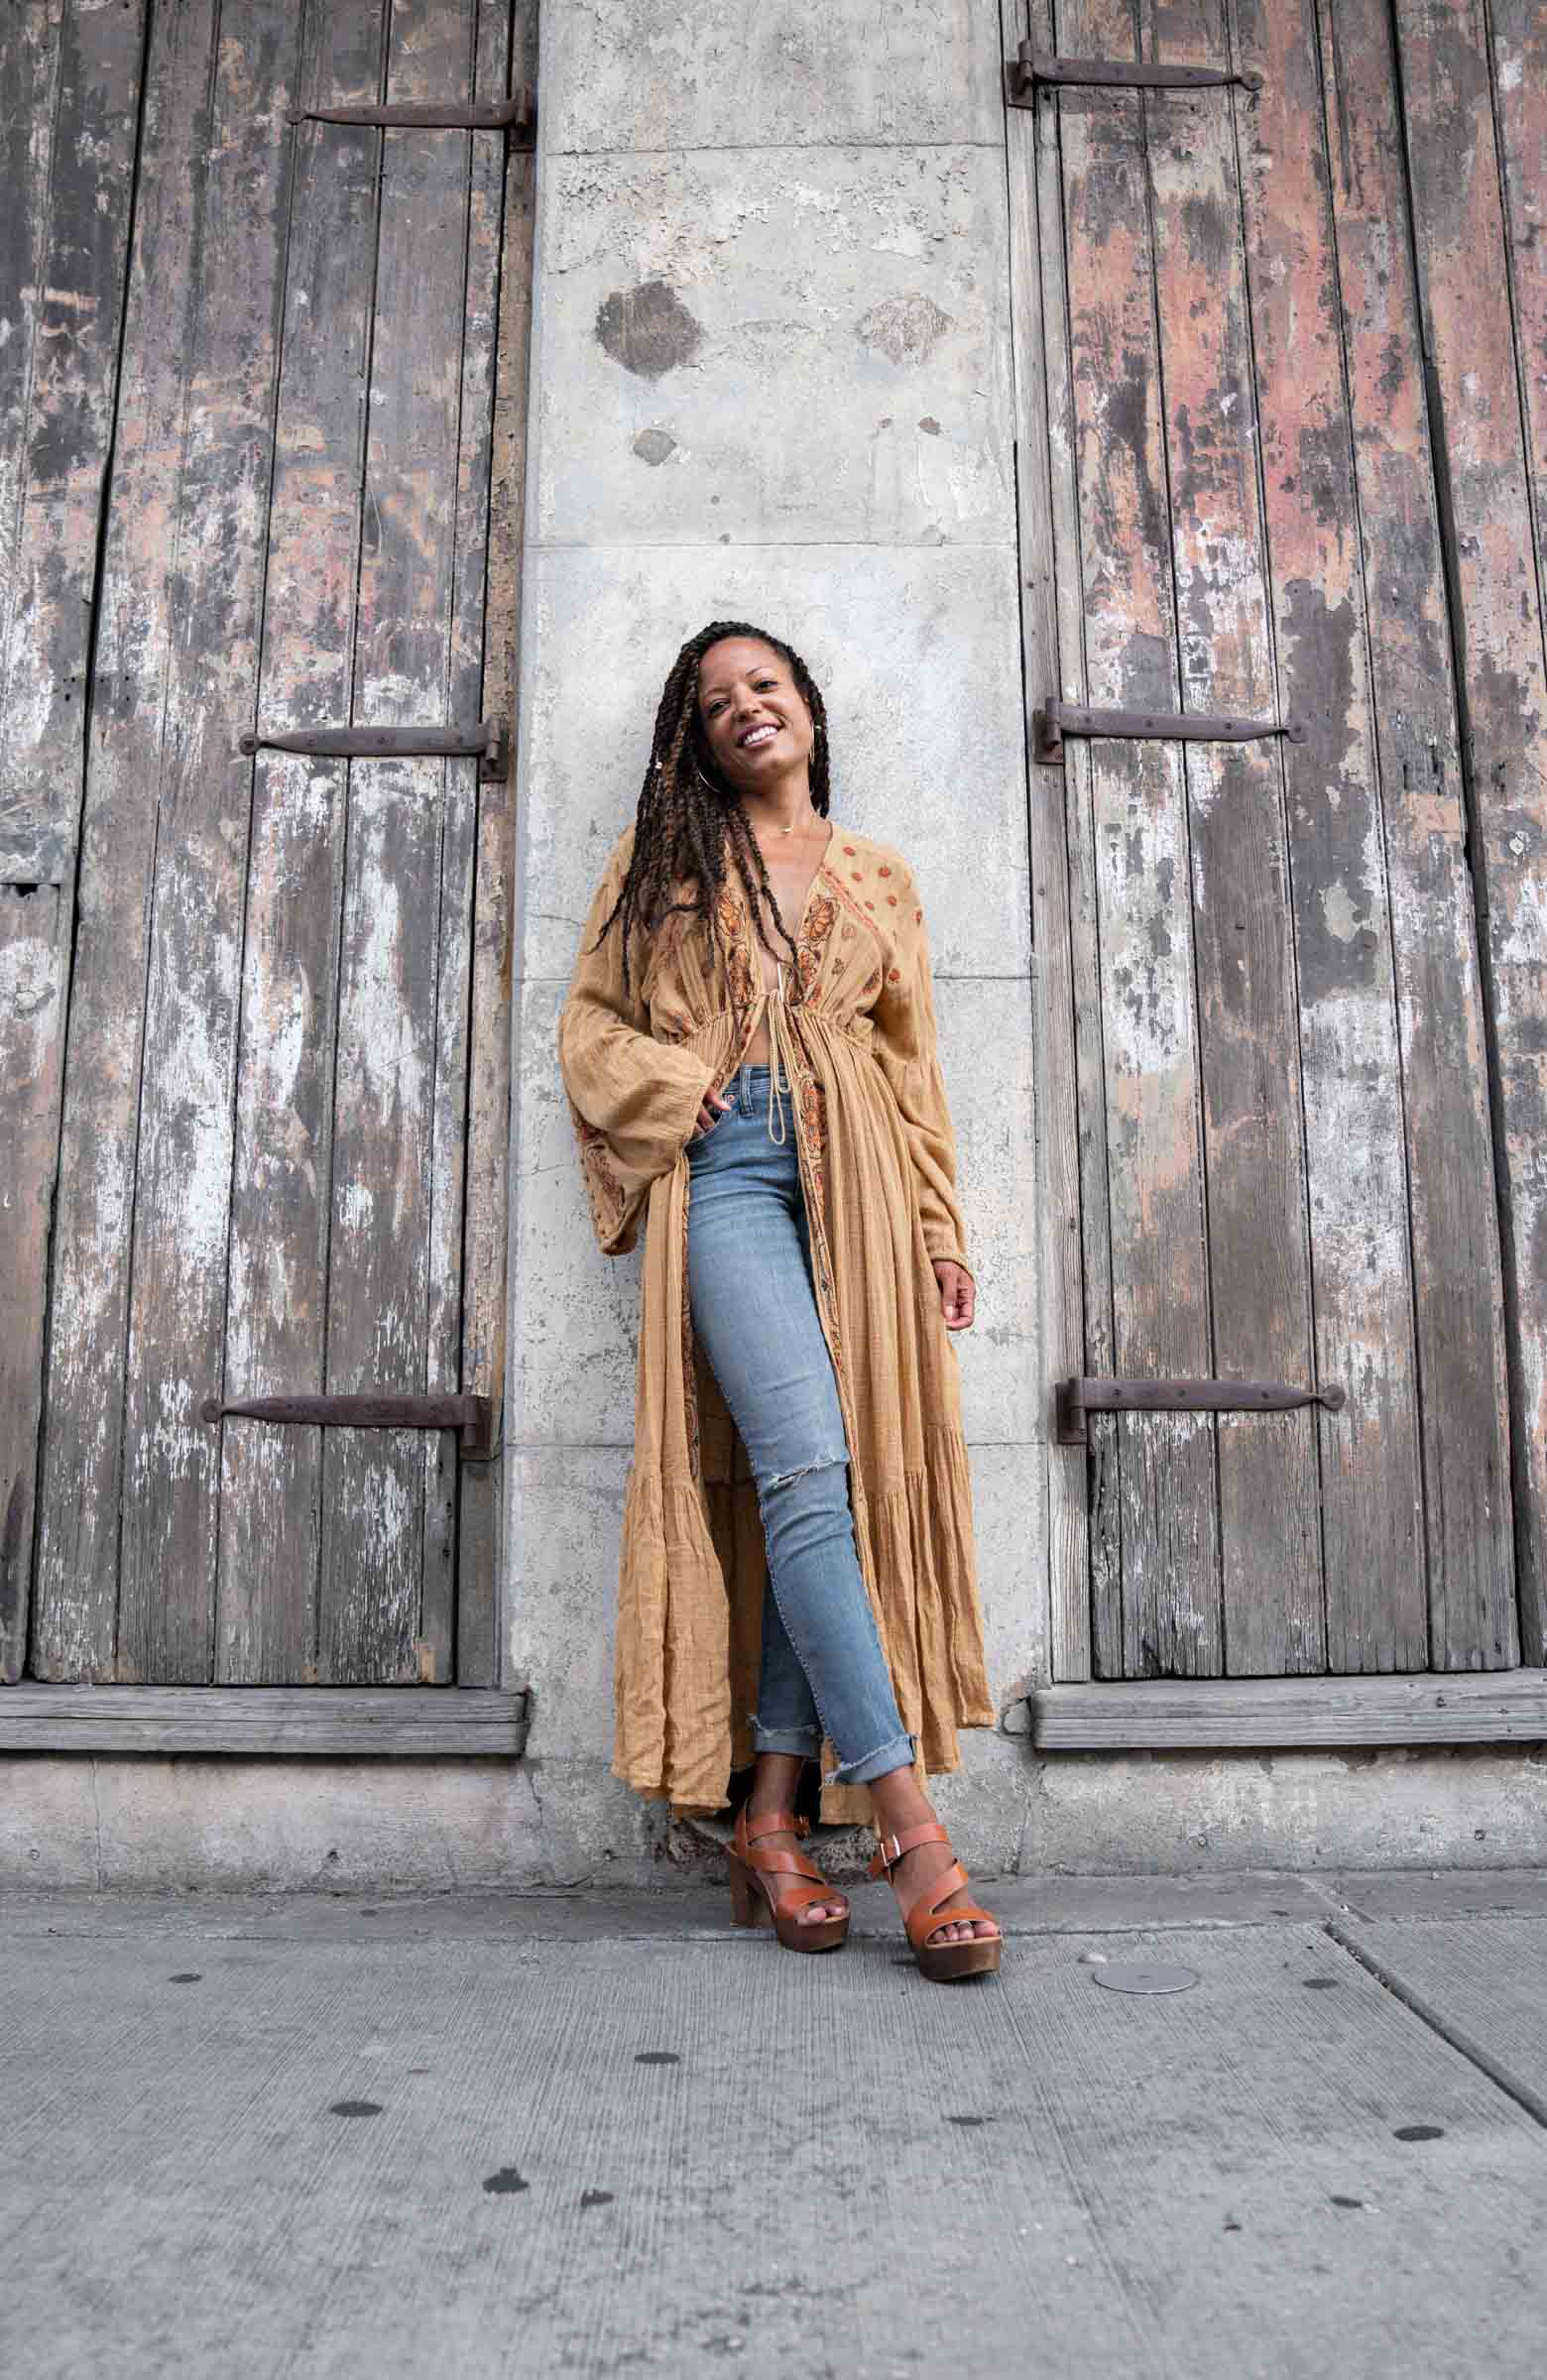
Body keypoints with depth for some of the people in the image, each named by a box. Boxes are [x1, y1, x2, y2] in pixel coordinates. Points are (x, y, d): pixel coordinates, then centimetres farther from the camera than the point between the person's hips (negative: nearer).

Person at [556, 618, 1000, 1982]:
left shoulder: (878, 879, 22)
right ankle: (908, 1821, -17)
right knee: (807, 1470, -18)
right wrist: (674, 1086, -5)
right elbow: (591, 1023, 15)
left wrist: (941, 1230, 10)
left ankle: (773, 1817, 2)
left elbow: (916, 1066, 19)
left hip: (855, 1188, 3)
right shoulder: (663, 861, 18)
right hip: (729, 1173, -2)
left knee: (839, 1483, -6)